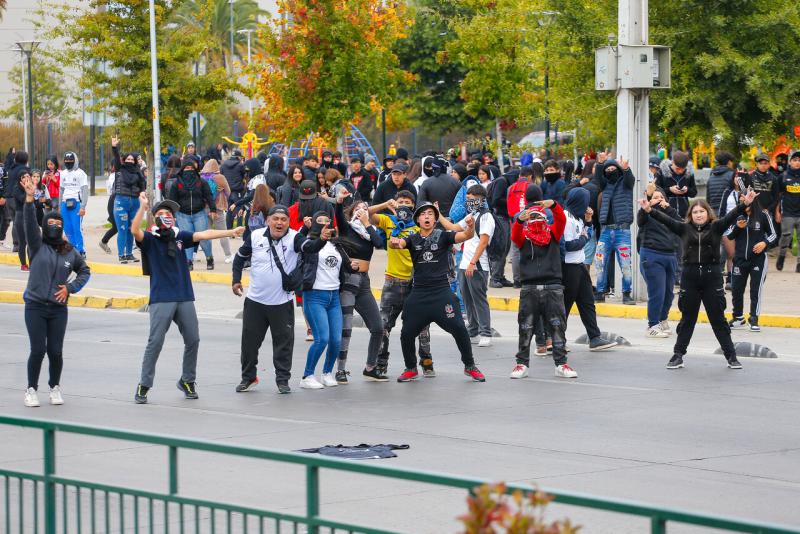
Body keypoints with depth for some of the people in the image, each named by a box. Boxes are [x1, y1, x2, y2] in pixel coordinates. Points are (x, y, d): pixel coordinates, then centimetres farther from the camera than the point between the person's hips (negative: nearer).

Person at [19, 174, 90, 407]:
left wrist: (70, 287, 5)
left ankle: (55, 387, 22)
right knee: (38, 350, -6)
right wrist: (29, 199, -28)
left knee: (55, 351, 2)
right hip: (35, 306, -2)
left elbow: (84, 271, 21)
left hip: (58, 308, 2)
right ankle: (32, 389, 10)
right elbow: (29, 222, -14)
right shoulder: (37, 246, 0)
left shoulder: (70, 252, 7)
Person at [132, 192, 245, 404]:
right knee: (155, 342, -8)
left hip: (185, 298, 5)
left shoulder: (179, 236, 11)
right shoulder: (150, 239, -1)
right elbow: (135, 230, -20)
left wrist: (231, 232, -4)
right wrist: (143, 207, -28)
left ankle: (187, 381, 25)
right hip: (161, 299, -5)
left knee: (193, 340, 8)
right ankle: (144, 386, -1)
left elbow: (203, 235, 4)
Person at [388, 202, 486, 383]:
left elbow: (466, 236, -15)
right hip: (419, 292, 2)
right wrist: (394, 242, -39)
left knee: (458, 328, -10)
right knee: (407, 333, 1)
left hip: (442, 291, -2)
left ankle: (470, 366, 8)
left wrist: (471, 227, -38)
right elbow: (398, 243, -13)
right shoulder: (412, 239, 7)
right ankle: (411, 369, 22)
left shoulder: (443, 236, 0)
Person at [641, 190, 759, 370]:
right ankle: (678, 355, 15)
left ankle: (731, 356, 12)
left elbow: (731, 216, -12)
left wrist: (745, 204, -27)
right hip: (689, 276, 1)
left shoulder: (716, 227, 1)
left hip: (712, 276, -1)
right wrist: (650, 211, -16)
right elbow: (666, 220, -3)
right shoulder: (685, 228, 6)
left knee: (718, 318, 4)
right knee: (687, 318, 10)